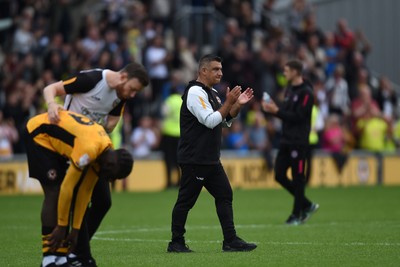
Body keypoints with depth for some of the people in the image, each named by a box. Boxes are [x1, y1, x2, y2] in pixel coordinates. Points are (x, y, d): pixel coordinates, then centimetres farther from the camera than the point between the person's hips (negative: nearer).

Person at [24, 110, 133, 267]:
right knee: (55, 194, -15)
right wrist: (61, 227, -18)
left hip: (52, 137, 9)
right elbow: (67, 187, -27)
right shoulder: (89, 149, -32)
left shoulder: (106, 152, -4)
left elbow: (85, 192, 3)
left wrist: (75, 230, 5)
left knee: (63, 198, 3)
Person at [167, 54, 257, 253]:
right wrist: (229, 102, -18)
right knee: (186, 200, -3)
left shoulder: (212, 93, 17)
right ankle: (176, 243, 4)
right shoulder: (195, 92, -13)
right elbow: (210, 121, -21)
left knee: (225, 195, 5)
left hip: (211, 160, 10)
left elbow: (225, 121, 21)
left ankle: (230, 240, 4)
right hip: (194, 160, -10)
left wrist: (238, 104, 7)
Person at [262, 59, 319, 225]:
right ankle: (307, 205, 18)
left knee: (298, 177, -2)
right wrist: (274, 109, 1)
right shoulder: (289, 90, 15)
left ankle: (297, 214, 7)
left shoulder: (306, 92, -11)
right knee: (279, 175, 6)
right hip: (286, 140, 9)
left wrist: (276, 111, -18)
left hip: (298, 141, -9)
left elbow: (298, 116, -18)